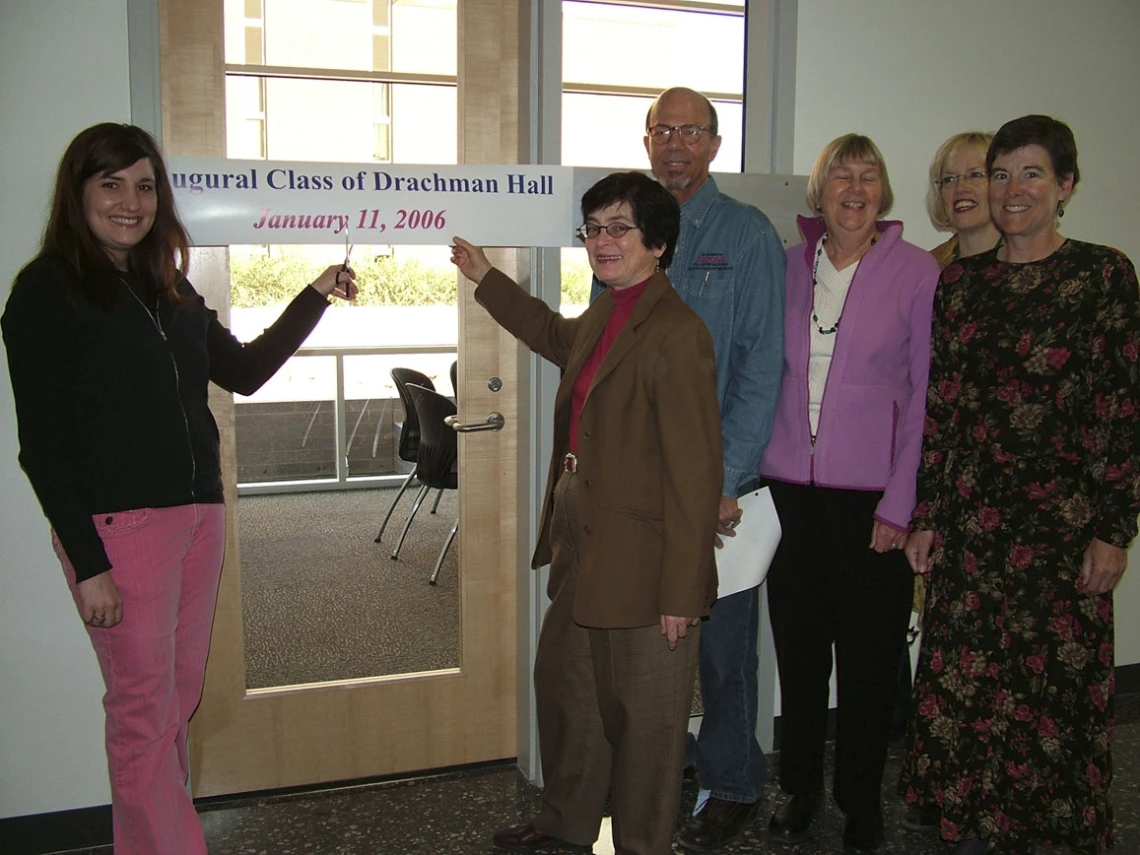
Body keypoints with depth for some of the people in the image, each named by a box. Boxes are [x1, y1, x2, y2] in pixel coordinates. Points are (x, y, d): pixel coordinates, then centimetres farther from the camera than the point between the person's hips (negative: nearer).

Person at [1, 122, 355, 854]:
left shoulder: (170, 290, 14)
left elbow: (244, 372, 18)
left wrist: (315, 299, 10)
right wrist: (87, 563, -14)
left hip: (199, 516, 7)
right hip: (118, 525, -7)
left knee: (180, 702, 13)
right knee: (143, 710, 1)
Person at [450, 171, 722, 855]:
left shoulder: (677, 334, -21)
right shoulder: (604, 316, 8)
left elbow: (695, 474, -22)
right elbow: (558, 337, 34)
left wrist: (681, 592, -20)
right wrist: (486, 279, 39)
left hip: (642, 563, -10)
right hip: (583, 550, 10)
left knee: (642, 715, 7)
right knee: (561, 682, 24)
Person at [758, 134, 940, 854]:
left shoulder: (918, 272, -3)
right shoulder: (790, 266, 7)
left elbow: (925, 392, -4)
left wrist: (901, 502, -8)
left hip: (871, 494, -3)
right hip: (791, 487, 3)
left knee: (868, 657, 8)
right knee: (798, 648, 12)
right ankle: (801, 789, 30)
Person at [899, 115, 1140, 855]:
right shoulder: (961, 281, 9)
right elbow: (937, 404, 7)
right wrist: (924, 515, 5)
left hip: (1061, 517, -3)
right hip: (972, 516, 3)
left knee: (1055, 678, 5)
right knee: (965, 676, 7)